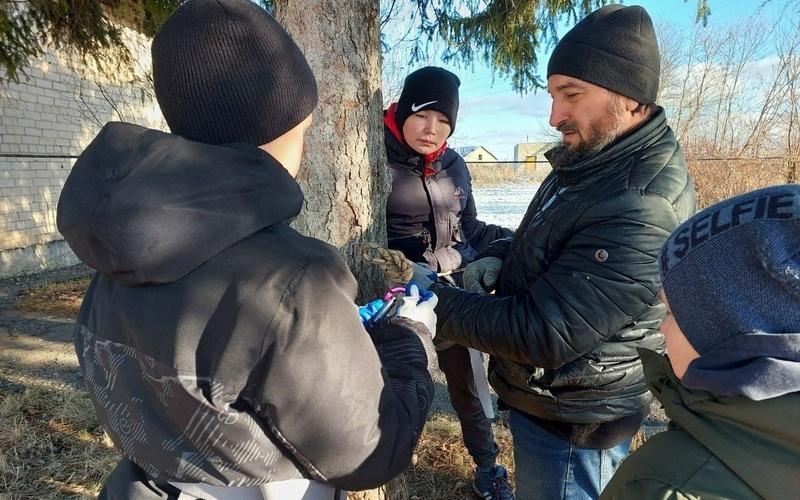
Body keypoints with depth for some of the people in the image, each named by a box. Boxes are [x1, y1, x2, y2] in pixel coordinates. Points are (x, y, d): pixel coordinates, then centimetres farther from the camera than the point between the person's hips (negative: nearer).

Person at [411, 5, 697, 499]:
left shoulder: (641, 216, -31)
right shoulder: (592, 161, 0)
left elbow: (541, 333, -31)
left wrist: (432, 300, -23)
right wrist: (497, 258, -6)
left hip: (570, 422, -8)